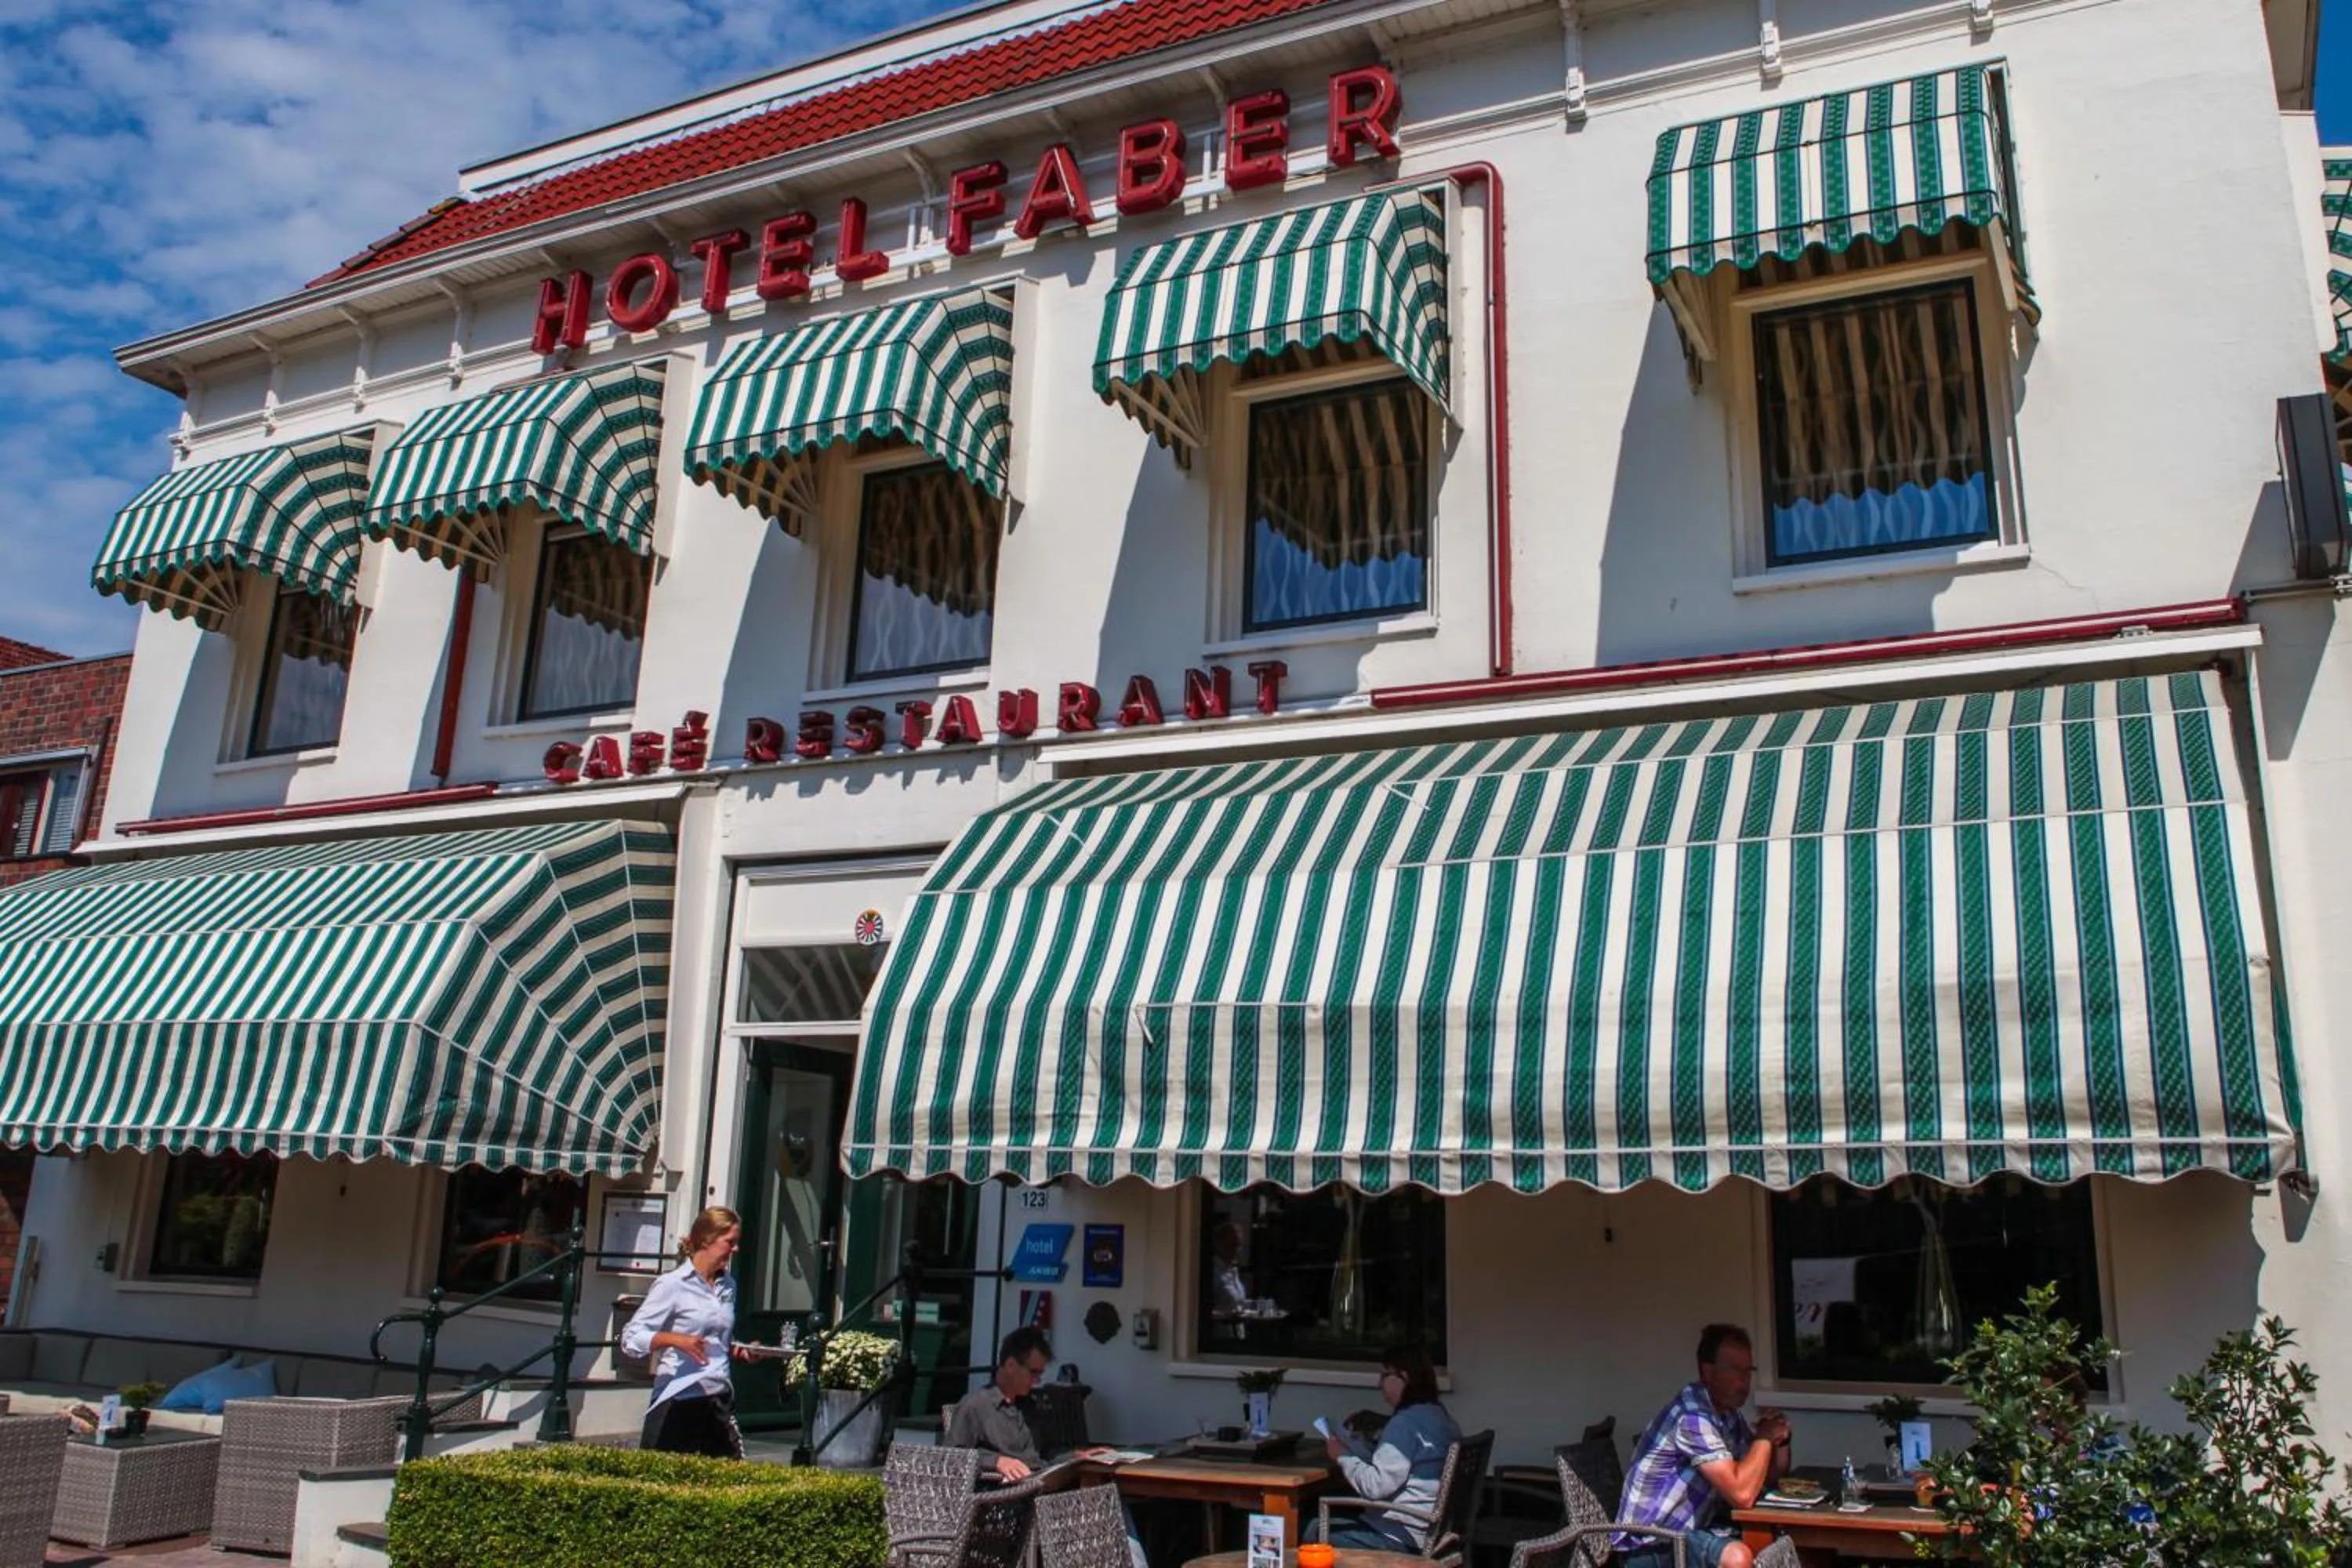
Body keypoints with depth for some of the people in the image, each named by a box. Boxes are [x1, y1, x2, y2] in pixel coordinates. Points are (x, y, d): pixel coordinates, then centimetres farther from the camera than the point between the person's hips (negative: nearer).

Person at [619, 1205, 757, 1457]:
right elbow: (631, 1339, -11)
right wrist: (675, 1339, -24)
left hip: (720, 1400, 6)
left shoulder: (728, 1285, 14)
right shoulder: (673, 1285, -6)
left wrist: (741, 1351, 7)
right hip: (679, 1401, -6)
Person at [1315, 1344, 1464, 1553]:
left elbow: (1377, 1485, -23)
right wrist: (1351, 1444, 11)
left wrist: (1343, 1456, -9)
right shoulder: (1439, 1415, 11)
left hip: (1402, 1536, -10)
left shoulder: (1407, 1422, -18)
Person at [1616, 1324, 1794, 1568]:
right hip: (1650, 1545, -10)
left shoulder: (1728, 1414, 9)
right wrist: (1764, 1437, -14)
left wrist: (1780, 1439, -2)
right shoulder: (1693, 1416, -21)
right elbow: (1742, 1495, -28)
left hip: (1690, 1531, 10)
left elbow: (1770, 1476, 19)